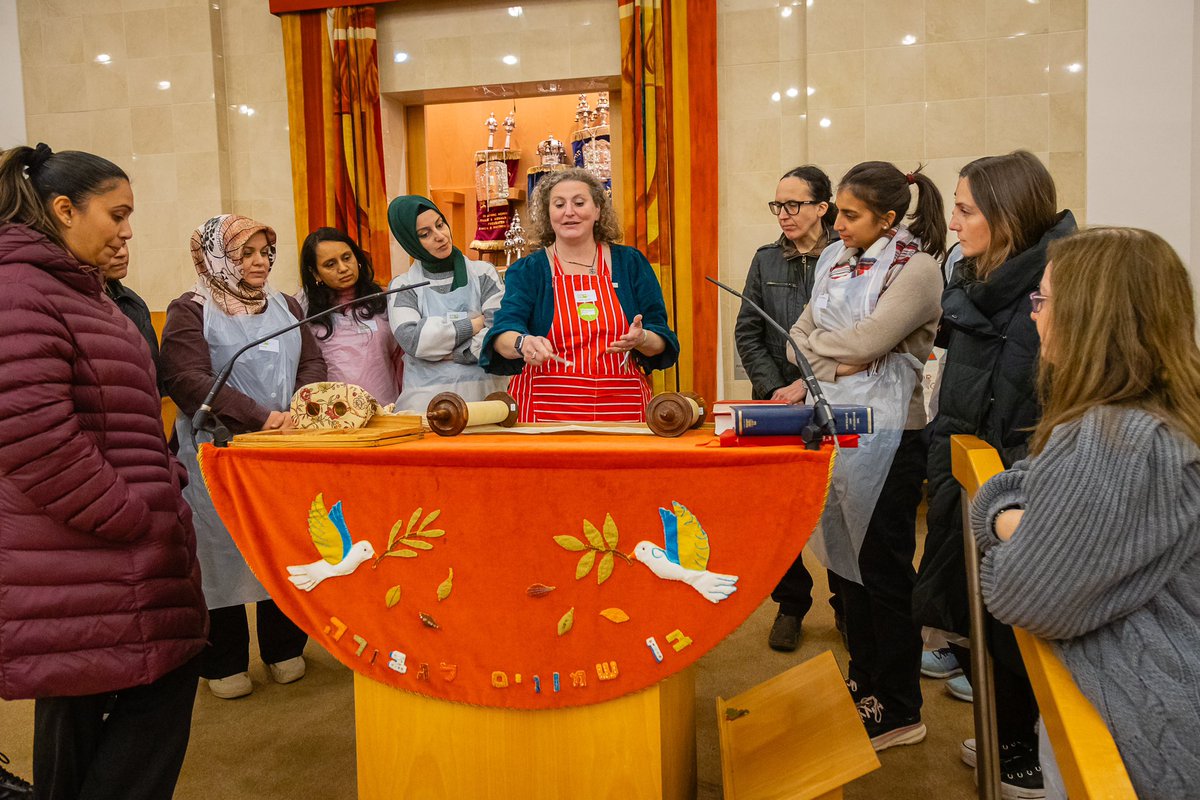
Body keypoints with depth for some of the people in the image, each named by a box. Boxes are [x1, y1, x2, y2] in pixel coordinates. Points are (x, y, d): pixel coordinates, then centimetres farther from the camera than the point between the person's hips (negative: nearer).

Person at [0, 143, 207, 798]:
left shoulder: (73, 289, 19)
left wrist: (162, 482, 14)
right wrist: (130, 519, -19)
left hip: (88, 561, 10)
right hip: (82, 559, -10)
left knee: (77, 708, 18)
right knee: (161, 686, -3)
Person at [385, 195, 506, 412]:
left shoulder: (483, 273, 8)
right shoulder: (402, 286, 8)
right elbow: (411, 339, -9)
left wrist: (450, 354, -8)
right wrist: (474, 323, -6)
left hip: (483, 393, 1)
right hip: (426, 399, 0)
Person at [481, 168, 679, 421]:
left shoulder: (631, 263, 10)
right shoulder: (527, 270, 6)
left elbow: (662, 339, 8)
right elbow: (504, 330, -8)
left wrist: (641, 339, -14)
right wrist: (524, 343, -30)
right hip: (548, 408, -1)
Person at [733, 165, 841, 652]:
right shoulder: (766, 261, 9)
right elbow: (748, 333, 7)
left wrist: (808, 382, -13)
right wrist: (775, 389, -4)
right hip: (775, 401, 3)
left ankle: (846, 604, 22)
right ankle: (791, 605, 19)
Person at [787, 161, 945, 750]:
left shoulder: (917, 267, -9)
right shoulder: (835, 260, 12)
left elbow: (866, 340, -19)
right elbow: (800, 337, 7)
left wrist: (817, 343, -2)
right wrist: (837, 366, -10)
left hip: (886, 434, -7)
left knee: (884, 569, 1)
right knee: (845, 556, 14)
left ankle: (898, 712, 16)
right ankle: (863, 684, 31)